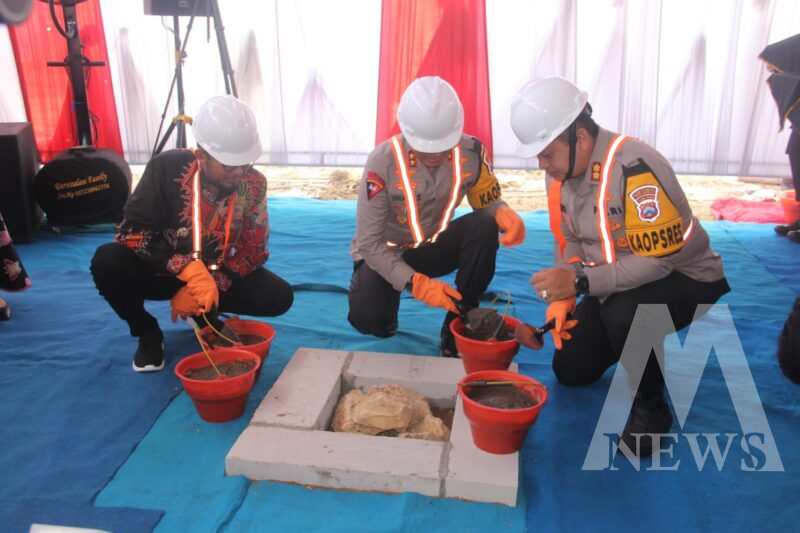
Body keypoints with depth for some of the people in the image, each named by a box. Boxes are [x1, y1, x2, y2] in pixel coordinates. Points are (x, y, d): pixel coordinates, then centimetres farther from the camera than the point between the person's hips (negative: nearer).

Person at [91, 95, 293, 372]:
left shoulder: (253, 184, -14)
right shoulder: (167, 167, -21)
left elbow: (253, 251, -10)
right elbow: (132, 231, -22)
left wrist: (208, 284, -24)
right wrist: (187, 268, -36)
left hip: (218, 274, 2)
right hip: (162, 271, -1)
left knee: (279, 296, -21)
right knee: (107, 261, -31)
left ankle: (205, 313, 7)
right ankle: (148, 333, -3)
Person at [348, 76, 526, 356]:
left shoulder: (472, 152, -18)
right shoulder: (383, 161, -28)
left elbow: (488, 202, -3)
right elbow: (369, 243, -25)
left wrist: (505, 214, -29)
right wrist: (416, 283, -37)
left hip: (433, 246, 3)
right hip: (385, 253, -3)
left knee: (484, 227, -27)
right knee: (368, 317, -30)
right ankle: (386, 316, 11)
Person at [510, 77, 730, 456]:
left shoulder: (635, 168, -33)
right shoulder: (561, 167, -7)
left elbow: (660, 259, -33)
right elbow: (570, 240, 2)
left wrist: (581, 283, -36)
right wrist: (562, 298, -11)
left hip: (684, 276, -7)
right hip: (618, 282, 7)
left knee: (624, 313, -39)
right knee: (570, 370, 4)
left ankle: (650, 407, -10)